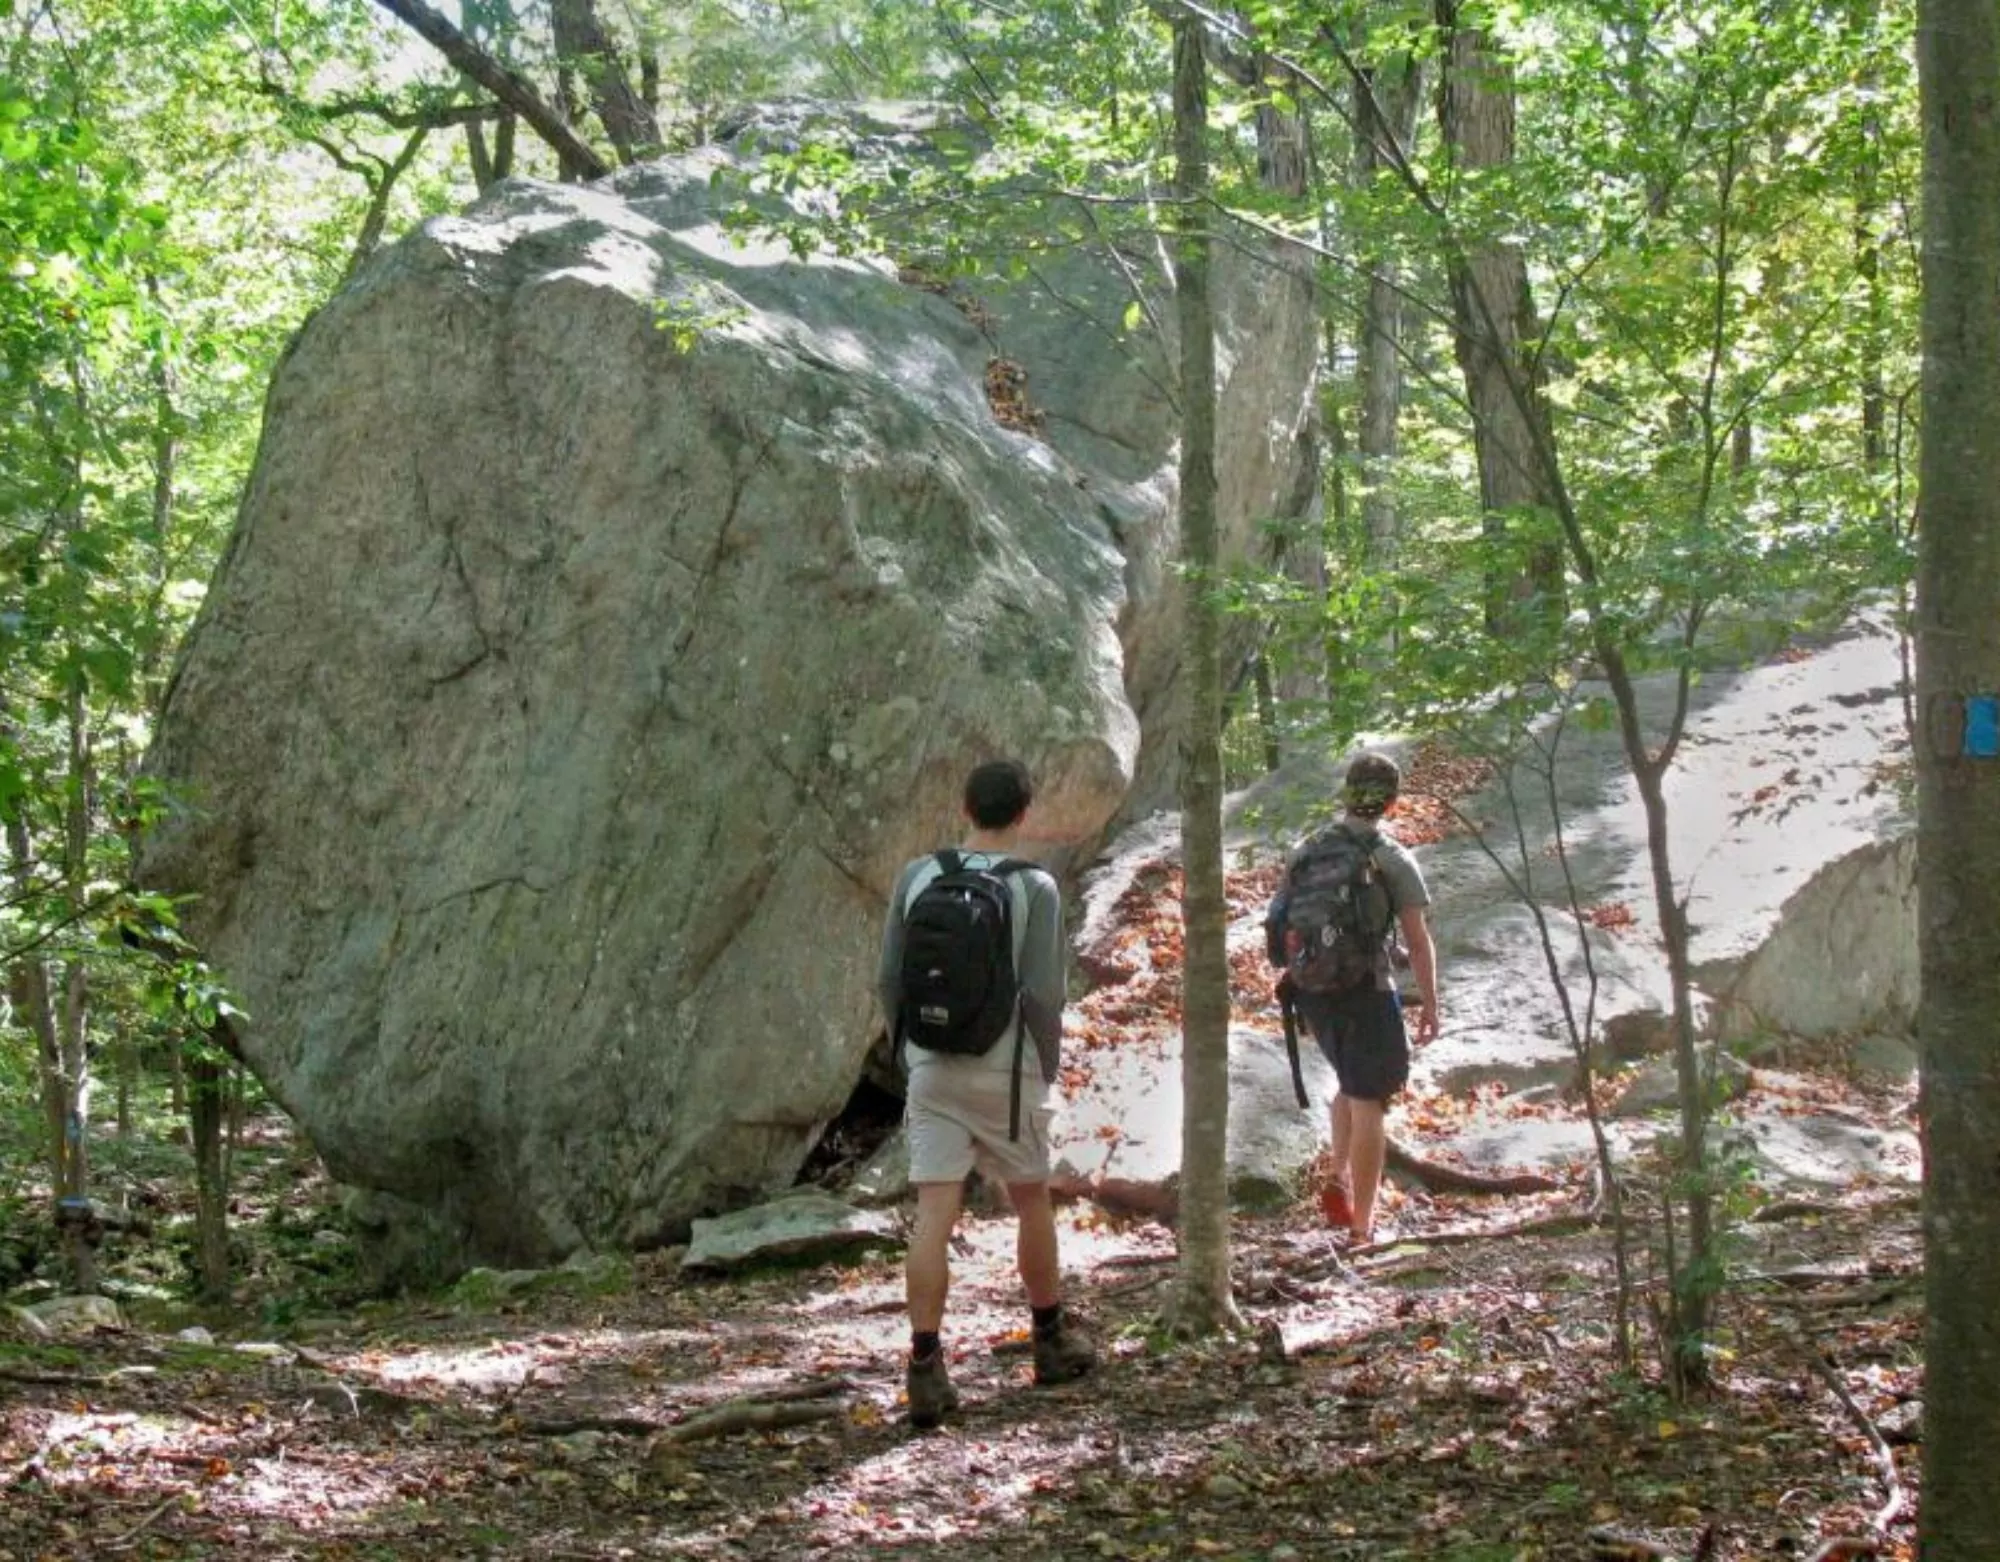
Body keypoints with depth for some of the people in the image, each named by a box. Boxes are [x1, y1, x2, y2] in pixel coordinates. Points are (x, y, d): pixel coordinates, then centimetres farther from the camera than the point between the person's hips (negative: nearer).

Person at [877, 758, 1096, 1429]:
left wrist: (908, 1055, 14)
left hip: (932, 1071, 2)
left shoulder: (916, 877, 1)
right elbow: (1043, 994, -12)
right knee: (1032, 1203, 16)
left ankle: (926, 1368, -8)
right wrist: (1048, 1070, 1)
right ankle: (1053, 1341, 31)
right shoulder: (1034, 888, -8)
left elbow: (892, 979, 3)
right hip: (1006, 1071, -2)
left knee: (933, 1215, -2)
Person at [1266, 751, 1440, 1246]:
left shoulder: (1305, 852, 4)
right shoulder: (1394, 859, -8)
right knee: (1368, 1106, 2)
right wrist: (1430, 1004, 1)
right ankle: (1361, 1227, 3)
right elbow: (1418, 941, -9)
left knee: (1348, 1081, 28)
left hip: (1313, 988, 5)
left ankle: (1340, 1179, 12)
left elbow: (1280, 923, 7)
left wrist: (1297, 993, 17)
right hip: (1366, 990, -5)